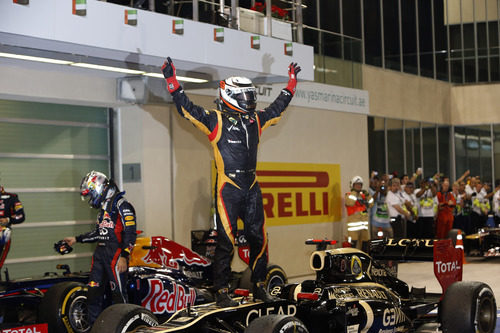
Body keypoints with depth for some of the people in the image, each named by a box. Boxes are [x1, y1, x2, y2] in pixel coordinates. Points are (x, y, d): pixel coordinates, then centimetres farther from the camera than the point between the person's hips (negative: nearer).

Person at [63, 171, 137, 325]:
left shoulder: (121, 204, -9)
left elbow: (130, 233, -15)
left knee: (118, 294, -7)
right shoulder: (103, 206, 21)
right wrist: (77, 239, 29)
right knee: (93, 292, 8)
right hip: (100, 253, 9)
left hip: (116, 254, -9)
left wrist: (124, 256, -22)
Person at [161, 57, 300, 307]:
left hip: (251, 188, 6)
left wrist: (291, 84, 37)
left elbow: (277, 107, 30)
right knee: (226, 240, -6)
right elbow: (186, 108, -10)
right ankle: (221, 292, 1)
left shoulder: (255, 119, 15)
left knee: (258, 238, 7)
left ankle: (259, 287, 19)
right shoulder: (216, 120, -3)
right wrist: (172, 82, -18)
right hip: (228, 188, -6)